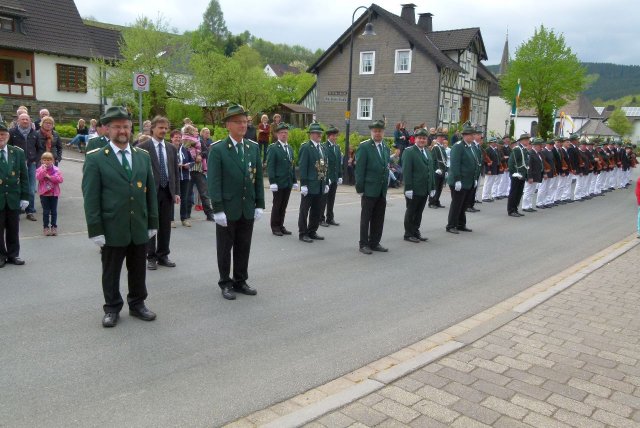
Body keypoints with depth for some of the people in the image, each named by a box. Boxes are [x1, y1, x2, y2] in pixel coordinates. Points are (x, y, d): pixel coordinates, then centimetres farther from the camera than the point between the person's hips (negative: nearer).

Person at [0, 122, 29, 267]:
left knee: (13, 229, 10)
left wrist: (25, 196, 0)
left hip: (14, 197, 2)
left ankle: (13, 254, 22)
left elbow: (24, 176, 4)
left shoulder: (18, 152, 2)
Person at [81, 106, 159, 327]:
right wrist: (95, 230, -11)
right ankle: (112, 308, 27)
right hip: (112, 228, -3)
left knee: (138, 270, 14)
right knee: (111, 272, 11)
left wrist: (153, 222, 7)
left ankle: (137, 304, 31)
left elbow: (150, 191, 9)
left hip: (139, 227, 3)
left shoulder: (143, 156, 7)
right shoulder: (95, 158, -5)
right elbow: (90, 197, -7)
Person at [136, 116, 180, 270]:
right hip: (150, 191, -4)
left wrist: (176, 192, 5)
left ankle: (163, 255, 21)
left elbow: (175, 171, 11)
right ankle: (151, 257, 15)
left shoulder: (171, 148, 10)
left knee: (166, 226, 10)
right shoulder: (142, 147, -6)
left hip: (168, 192, 4)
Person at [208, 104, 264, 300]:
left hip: (248, 209, 4)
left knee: (244, 247, 12)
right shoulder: (217, 149, -7)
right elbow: (214, 182, -11)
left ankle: (240, 281, 25)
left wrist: (260, 204, 3)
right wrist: (218, 209, -15)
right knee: (225, 248, 8)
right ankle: (225, 283, 21)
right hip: (227, 209, -4)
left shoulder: (254, 148, 7)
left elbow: (258, 178, 8)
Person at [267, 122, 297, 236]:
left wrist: (294, 181, 13)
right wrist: (272, 182, -17)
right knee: (277, 205, 2)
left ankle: (281, 226, 19)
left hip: (288, 183, 6)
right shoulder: (273, 148, -6)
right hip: (278, 183, -6)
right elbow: (270, 166, -11)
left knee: (284, 206, 10)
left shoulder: (290, 149, 16)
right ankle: (275, 227, 11)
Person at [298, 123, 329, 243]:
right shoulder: (305, 147, -8)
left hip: (320, 186, 7)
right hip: (309, 186, -7)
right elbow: (302, 167, -13)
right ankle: (303, 233, 9)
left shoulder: (322, 148, 15)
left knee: (316, 211, 12)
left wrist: (326, 183, 13)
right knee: (305, 210, 2)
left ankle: (312, 232, 23)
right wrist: (303, 184, -17)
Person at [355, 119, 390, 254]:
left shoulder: (386, 147, 12)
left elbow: (386, 167, 15)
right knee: (366, 218, 3)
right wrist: (360, 188, -13)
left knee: (379, 219, 10)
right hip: (369, 190, -6)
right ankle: (364, 244, 12)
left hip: (382, 191, 6)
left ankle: (375, 243, 21)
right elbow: (359, 169, -10)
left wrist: (386, 185, 10)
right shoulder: (364, 147, -8)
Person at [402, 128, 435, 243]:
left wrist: (433, 187, 11)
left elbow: (431, 170, 16)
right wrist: (408, 188, -20)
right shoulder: (409, 152, -9)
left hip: (425, 189, 7)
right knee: (410, 212, 4)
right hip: (414, 190, -7)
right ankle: (408, 234, 13)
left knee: (419, 212, 13)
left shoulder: (428, 152, 15)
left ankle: (416, 232, 24)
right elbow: (407, 172, -15)